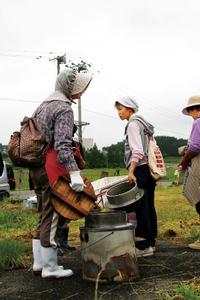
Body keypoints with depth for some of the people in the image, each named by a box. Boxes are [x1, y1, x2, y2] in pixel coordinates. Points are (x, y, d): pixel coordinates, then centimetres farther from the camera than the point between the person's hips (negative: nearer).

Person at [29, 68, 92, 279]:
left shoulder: (42, 106, 17)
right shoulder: (64, 109, -11)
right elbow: (62, 145, -23)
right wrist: (74, 172, -28)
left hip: (36, 168, 9)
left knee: (44, 217, 17)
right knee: (51, 217, -2)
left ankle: (39, 263, 24)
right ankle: (50, 268, 7)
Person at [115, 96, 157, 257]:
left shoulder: (133, 124, -8)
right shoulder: (142, 123, 19)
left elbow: (137, 151, -20)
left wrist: (131, 171, -26)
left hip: (140, 169, -10)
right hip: (149, 169, 10)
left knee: (140, 207, -6)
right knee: (149, 206, 11)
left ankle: (144, 246, -1)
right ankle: (151, 242, 18)